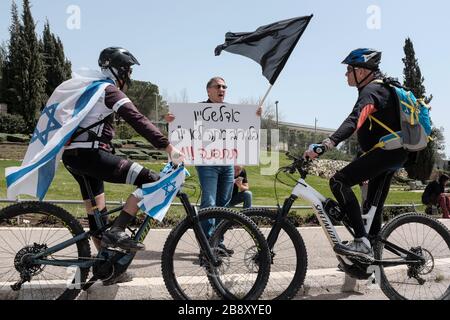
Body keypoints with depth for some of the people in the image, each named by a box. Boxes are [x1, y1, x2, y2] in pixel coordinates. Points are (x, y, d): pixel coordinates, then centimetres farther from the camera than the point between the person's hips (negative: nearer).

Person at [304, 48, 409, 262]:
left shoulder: (371, 90, -14)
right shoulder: (382, 87, 20)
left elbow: (354, 120, -33)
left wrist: (327, 144, -45)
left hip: (385, 151, -11)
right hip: (395, 154, 11)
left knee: (339, 182, -20)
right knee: (373, 207, 16)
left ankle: (362, 242, -23)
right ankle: (371, 253, 25)